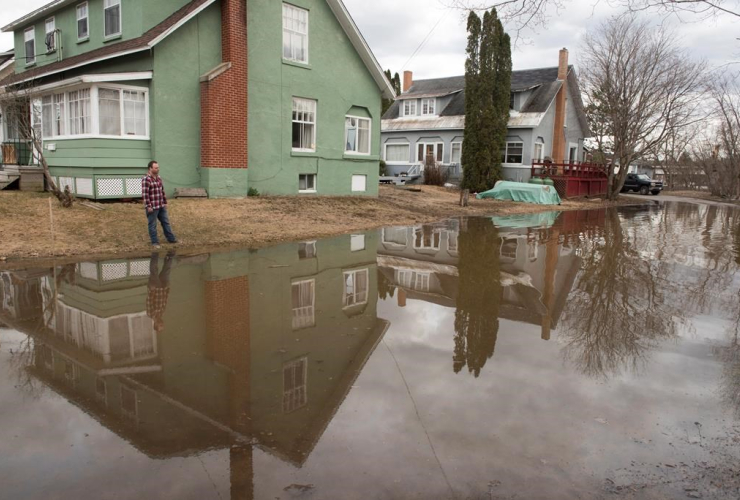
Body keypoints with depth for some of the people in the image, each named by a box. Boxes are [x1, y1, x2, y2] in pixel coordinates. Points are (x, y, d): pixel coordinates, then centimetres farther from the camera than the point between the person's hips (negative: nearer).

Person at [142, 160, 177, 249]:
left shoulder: (159, 178, 10)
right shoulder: (146, 179, -16)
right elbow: (145, 194, -19)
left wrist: (165, 202, 16)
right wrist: (148, 206, -20)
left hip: (161, 206, 8)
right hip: (152, 207, -8)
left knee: (166, 222, 14)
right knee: (153, 225, 4)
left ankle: (171, 239, 23)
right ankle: (155, 242, 11)